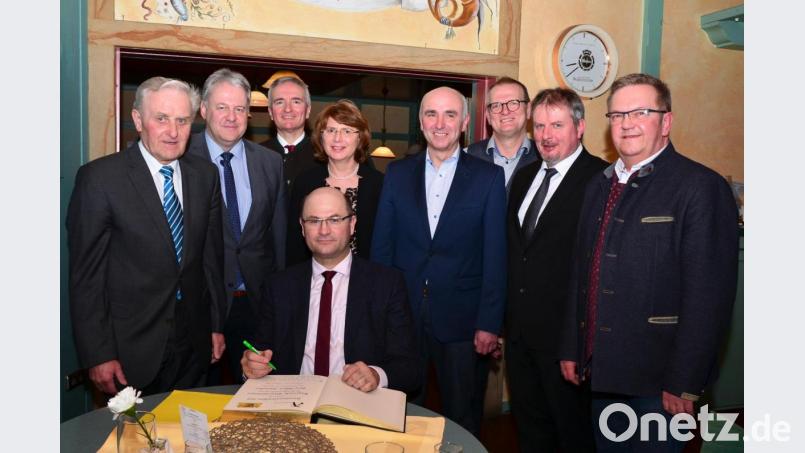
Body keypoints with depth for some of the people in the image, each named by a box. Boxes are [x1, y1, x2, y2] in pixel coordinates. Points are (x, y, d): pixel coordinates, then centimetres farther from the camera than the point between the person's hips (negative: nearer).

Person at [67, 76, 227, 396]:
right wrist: (98, 355, -11)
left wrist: (217, 325, 8)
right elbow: (85, 274, -10)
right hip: (130, 351, -4)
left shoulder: (205, 175, 3)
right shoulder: (99, 177, -11)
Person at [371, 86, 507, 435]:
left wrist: (489, 324, -8)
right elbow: (381, 246, 5)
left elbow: (494, 257, -4)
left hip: (462, 319, -2)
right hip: (402, 315, 2)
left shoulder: (489, 177, -1)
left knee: (462, 422, 12)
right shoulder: (397, 173, 5)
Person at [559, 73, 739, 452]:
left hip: (657, 380, -6)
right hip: (601, 374, 7)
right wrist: (572, 348, 12)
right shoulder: (599, 185, 10)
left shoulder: (701, 187, -13)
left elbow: (708, 296, -16)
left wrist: (684, 383, -16)